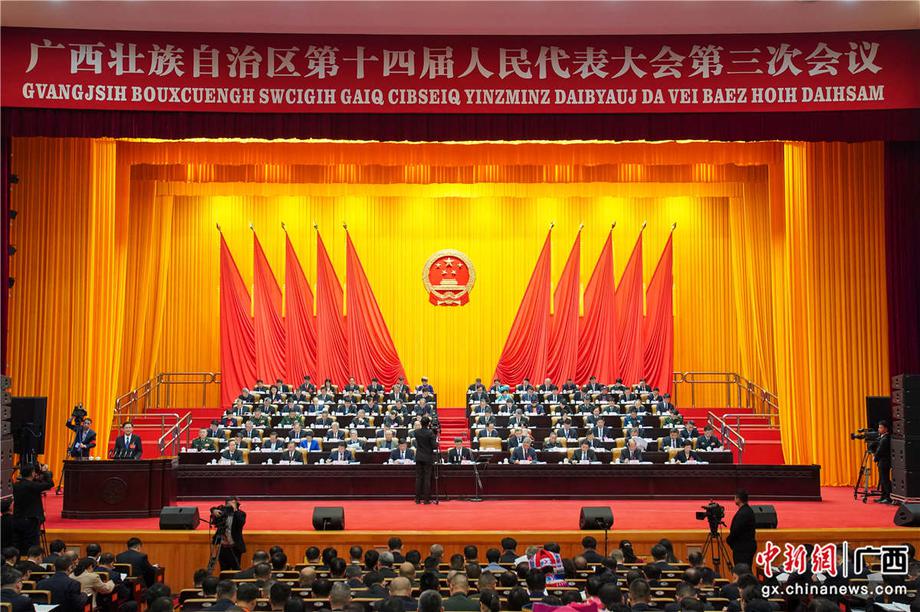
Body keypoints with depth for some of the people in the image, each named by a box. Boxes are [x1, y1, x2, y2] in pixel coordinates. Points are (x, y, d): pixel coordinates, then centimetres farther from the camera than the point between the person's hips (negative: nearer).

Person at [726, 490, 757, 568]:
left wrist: (728, 540, -2)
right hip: (748, 546, 10)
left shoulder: (743, 513, -21)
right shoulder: (748, 510, 11)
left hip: (743, 549, -10)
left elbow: (735, 530, -20)